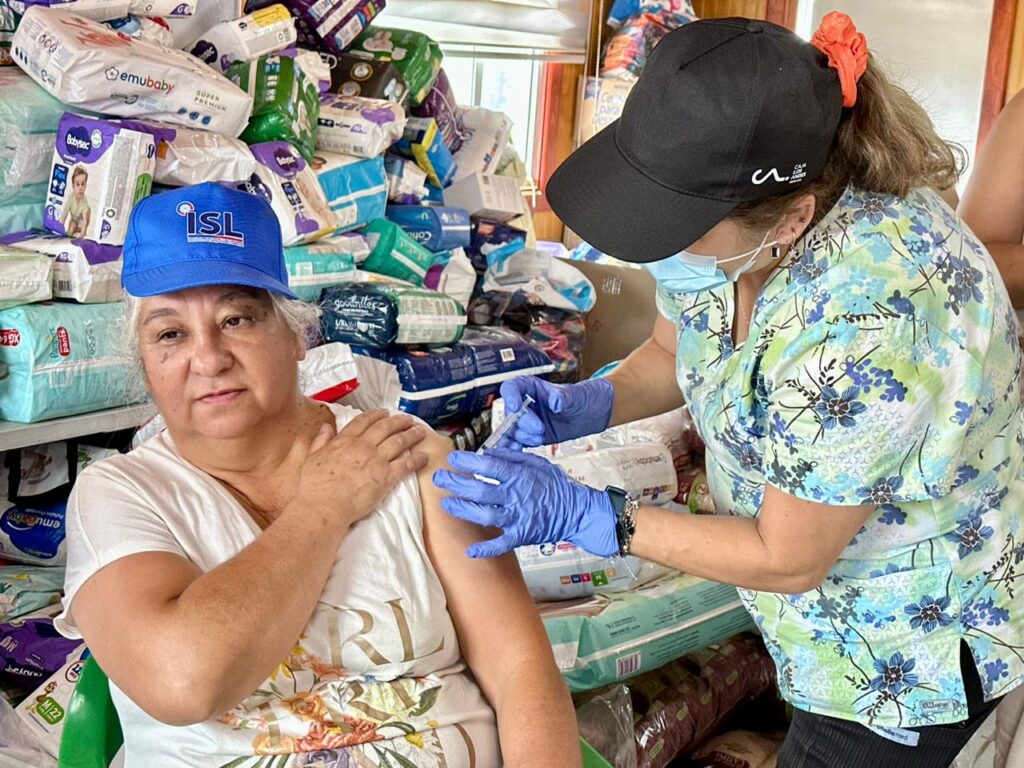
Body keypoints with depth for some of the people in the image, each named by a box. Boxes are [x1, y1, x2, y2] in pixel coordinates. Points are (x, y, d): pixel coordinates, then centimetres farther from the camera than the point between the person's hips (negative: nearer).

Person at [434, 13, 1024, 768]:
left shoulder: (865, 321, -38)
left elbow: (787, 560, -25)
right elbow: (673, 353, 5)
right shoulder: (727, 222, -16)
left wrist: (580, 515, -26)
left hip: (911, 643, -6)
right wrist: (588, 404, -14)